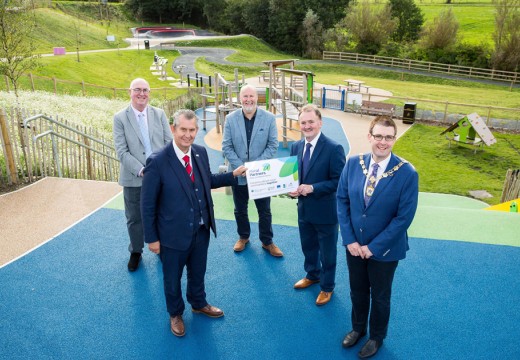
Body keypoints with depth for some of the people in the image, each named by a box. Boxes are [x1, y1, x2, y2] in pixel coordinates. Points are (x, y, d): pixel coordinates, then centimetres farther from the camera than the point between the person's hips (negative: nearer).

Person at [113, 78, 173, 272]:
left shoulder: (159, 114, 3)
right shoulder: (120, 118, -4)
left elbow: (169, 142, 1)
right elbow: (122, 151, -9)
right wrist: (141, 170, -18)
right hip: (134, 177, -1)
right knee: (134, 217, 11)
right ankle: (135, 252, 32)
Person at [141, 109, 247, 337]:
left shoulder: (201, 153, -5)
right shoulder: (157, 162, -22)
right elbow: (147, 204, -15)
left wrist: (233, 175, 1)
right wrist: (152, 238, -11)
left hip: (201, 229, 5)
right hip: (174, 233, -5)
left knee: (198, 272, 27)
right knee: (172, 277, 19)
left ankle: (199, 304, 54)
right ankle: (175, 314, 46)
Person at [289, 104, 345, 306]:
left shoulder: (334, 149, -18)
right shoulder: (296, 147, 1)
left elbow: (339, 181, -18)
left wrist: (313, 188, -26)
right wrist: (292, 189, -10)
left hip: (325, 211, -6)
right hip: (304, 209, 6)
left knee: (327, 252, 13)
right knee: (308, 247, 24)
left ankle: (327, 287, 35)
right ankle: (312, 275, 50)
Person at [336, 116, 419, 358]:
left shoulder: (407, 173, -19)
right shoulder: (353, 163, -9)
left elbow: (404, 217, -17)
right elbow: (342, 201, -3)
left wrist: (374, 247, -16)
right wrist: (349, 239, -9)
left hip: (384, 249, -3)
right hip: (354, 244, 3)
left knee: (380, 296, 18)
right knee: (357, 291, 22)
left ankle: (376, 337, 44)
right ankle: (358, 328, 50)